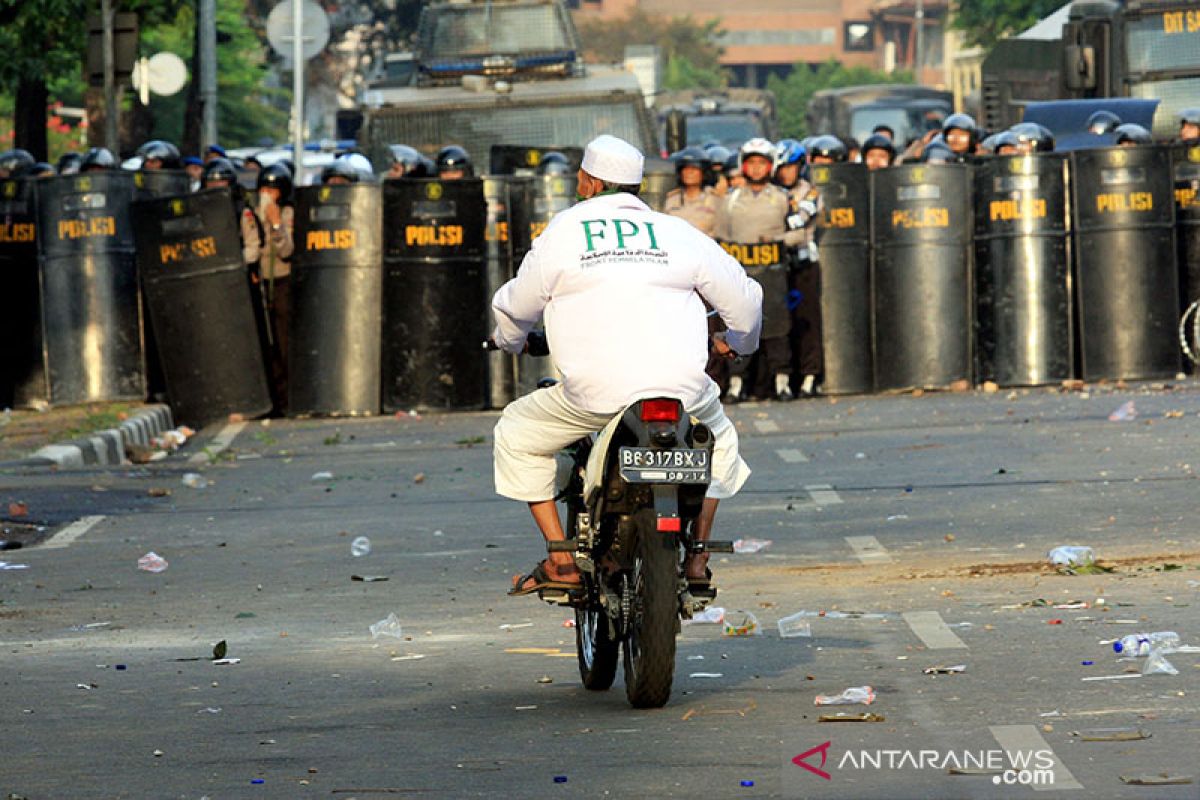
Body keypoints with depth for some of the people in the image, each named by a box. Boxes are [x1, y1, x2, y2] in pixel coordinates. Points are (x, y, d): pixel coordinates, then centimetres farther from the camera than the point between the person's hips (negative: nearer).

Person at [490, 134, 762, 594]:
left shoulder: (562, 233, 6)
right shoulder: (678, 234, 13)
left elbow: (515, 307, 17)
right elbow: (743, 297, 20)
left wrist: (510, 341, 42)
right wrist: (739, 344, 43)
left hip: (595, 394, -3)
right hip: (682, 390, 3)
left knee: (516, 436, 21)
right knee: (718, 435, 35)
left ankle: (561, 561, 12)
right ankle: (697, 556, 25)